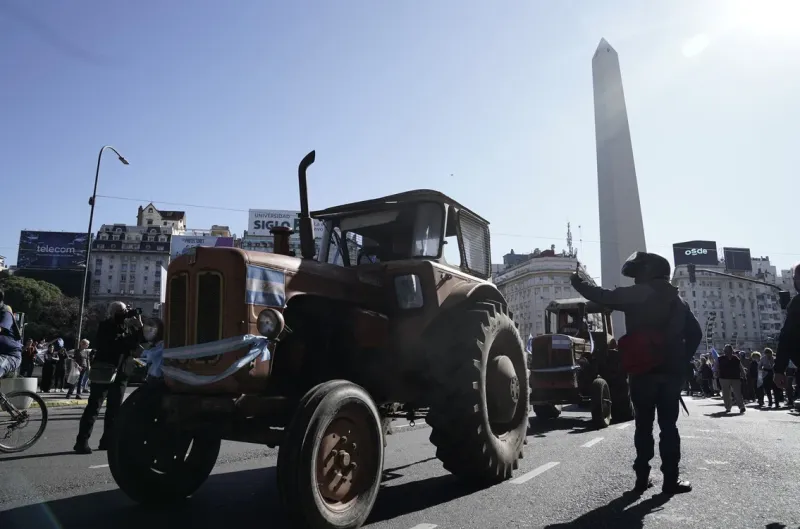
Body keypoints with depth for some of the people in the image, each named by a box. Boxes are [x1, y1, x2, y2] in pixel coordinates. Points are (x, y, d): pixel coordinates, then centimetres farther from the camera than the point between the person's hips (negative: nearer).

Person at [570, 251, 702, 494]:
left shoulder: (636, 295, -5)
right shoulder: (677, 300, 12)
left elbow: (602, 296, 0)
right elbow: (695, 333, 12)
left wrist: (577, 281, 14)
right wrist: (681, 360, 15)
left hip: (643, 370, -3)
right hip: (672, 371, 3)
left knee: (644, 425, 6)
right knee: (668, 424, 6)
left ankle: (642, 477, 8)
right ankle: (671, 479, 4)